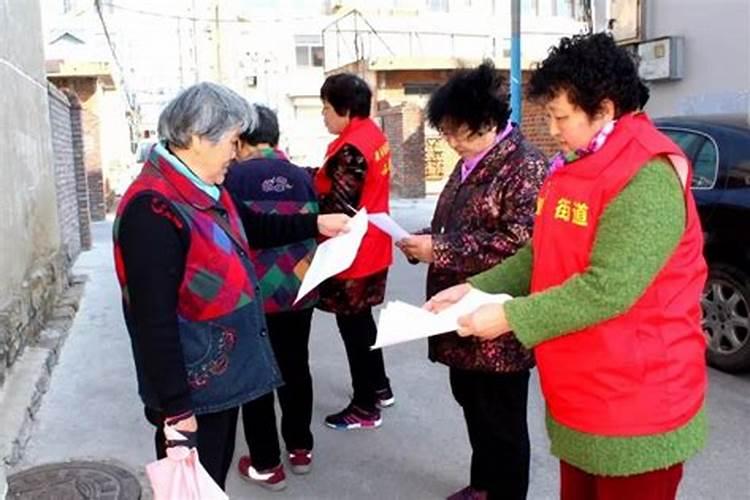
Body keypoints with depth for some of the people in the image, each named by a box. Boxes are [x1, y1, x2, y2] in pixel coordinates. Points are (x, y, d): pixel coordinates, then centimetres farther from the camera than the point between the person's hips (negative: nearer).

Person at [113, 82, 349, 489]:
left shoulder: (205, 191, 6)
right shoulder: (153, 210, -26)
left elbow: (253, 228, 25)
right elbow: (154, 319, -27)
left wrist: (316, 224, 16)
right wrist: (175, 407, -24)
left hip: (221, 372, 9)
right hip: (192, 387, -9)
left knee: (213, 479, 25)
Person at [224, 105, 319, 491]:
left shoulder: (235, 176, -9)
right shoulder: (301, 176, 3)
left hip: (254, 293, -4)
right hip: (298, 291, 4)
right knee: (296, 368, 17)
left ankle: (266, 464, 18)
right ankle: (300, 448, 31)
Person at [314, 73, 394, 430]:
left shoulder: (350, 148, -22)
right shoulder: (373, 134, 7)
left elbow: (339, 208, -23)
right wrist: (312, 175, 4)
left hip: (352, 255, -10)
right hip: (371, 248, 10)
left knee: (352, 327, 3)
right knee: (361, 321, 22)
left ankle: (364, 408, 16)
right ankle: (380, 388, 36)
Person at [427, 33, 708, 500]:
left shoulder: (647, 178, -20)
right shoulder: (575, 167, 10)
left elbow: (606, 289, -27)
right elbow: (539, 258, 13)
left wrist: (511, 317, -23)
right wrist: (475, 288, 1)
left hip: (634, 407, -8)